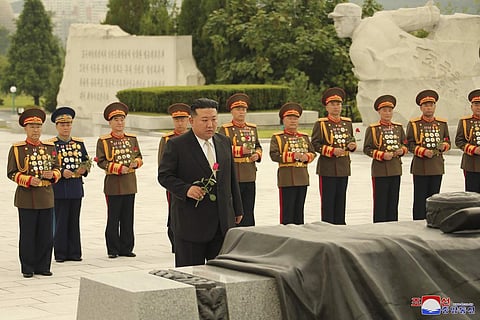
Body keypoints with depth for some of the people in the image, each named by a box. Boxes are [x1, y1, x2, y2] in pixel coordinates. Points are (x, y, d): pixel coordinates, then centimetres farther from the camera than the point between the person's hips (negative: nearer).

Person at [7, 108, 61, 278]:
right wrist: (29, 180, -17)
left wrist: (52, 175, -8)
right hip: (26, 198, -3)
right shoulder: (16, 149, -2)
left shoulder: (49, 147, 9)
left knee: (46, 236, 5)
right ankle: (28, 268, 10)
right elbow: (11, 173, -3)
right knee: (27, 235, 2)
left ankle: (42, 266, 15)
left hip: (46, 197, 4)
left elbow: (56, 168, 15)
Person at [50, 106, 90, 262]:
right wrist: (62, 172, -20)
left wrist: (84, 169, -6)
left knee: (74, 220, 8)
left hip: (76, 187, 4)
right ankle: (60, 254, 5)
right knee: (60, 221, -1)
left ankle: (74, 252, 14)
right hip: (59, 188, -4)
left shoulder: (79, 143, 12)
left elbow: (86, 161, 15)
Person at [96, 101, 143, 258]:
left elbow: (139, 157, 16)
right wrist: (119, 168, -18)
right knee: (113, 219, 0)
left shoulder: (132, 139, 11)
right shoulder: (103, 141, -3)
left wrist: (135, 162, -7)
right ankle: (113, 250, 7)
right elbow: (101, 162, -8)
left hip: (130, 184, 4)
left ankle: (126, 248, 15)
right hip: (113, 185, -4)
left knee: (128, 219, 8)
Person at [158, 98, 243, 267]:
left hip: (223, 222, 5)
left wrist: (237, 209, 18)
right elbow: (164, 176, -7)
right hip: (190, 220, -5)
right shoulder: (176, 145, -6)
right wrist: (186, 189, -24)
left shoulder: (224, 142, 11)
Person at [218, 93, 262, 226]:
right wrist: (240, 150, -23)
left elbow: (258, 146, 24)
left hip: (250, 177, 5)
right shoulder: (225, 129, -3)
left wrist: (257, 155, 2)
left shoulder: (252, 128, 16)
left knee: (248, 211, 8)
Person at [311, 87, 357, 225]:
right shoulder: (320, 124, -4)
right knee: (328, 199, -3)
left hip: (344, 167, 5)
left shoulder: (347, 122, 12)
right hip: (327, 168, -5)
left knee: (341, 199, 9)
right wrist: (332, 151, -19)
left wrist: (352, 145, -1)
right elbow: (315, 144, -8)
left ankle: (340, 224, 17)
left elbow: (351, 140, 23)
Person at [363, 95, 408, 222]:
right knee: (380, 202, -2)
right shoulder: (372, 129, -3)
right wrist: (382, 155, -18)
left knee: (393, 202, 8)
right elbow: (367, 149, -6)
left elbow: (405, 144, 20)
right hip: (380, 170, -5)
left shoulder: (398, 127, 11)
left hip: (396, 169, 5)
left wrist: (402, 150, -3)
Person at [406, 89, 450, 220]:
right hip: (420, 167, -3)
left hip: (437, 166, 4)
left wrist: (443, 146, -8)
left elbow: (447, 142, 16)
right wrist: (423, 152, -19)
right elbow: (410, 144, -4)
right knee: (420, 199, -1)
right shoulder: (414, 124, -1)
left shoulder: (442, 123, 10)